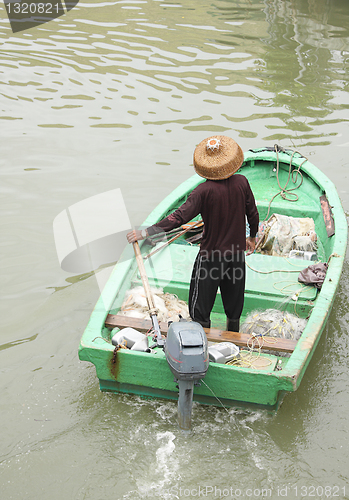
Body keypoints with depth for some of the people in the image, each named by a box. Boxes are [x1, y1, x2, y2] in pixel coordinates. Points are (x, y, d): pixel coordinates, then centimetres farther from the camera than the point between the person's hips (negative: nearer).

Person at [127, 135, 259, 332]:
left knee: (201, 309, 9)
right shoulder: (241, 182, -7)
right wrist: (252, 237, 23)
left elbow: (180, 217, -26)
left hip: (210, 256, -5)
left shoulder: (205, 190, -20)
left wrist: (146, 232, -24)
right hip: (237, 254, 5)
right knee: (234, 306, 21)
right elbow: (253, 213, 4)